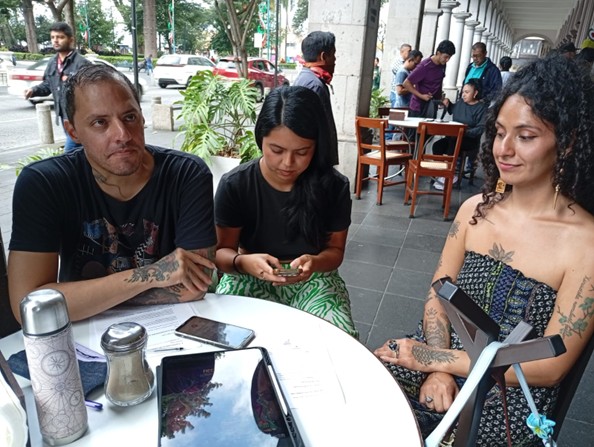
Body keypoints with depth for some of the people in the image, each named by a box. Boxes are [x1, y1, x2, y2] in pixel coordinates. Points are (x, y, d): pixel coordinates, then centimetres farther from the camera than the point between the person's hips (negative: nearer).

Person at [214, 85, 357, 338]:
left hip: (313, 279, 1)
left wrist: (314, 262, -25)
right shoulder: (235, 184, -12)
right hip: (250, 277, 0)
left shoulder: (334, 186, -9)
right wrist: (244, 262, -31)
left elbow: (335, 250, 0)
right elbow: (222, 251, -6)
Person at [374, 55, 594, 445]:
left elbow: (550, 367, -14)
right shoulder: (475, 209, 0)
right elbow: (438, 297, 3)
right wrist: (438, 369, -13)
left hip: (511, 399, -4)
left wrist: (434, 359, -15)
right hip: (442, 360, 4)